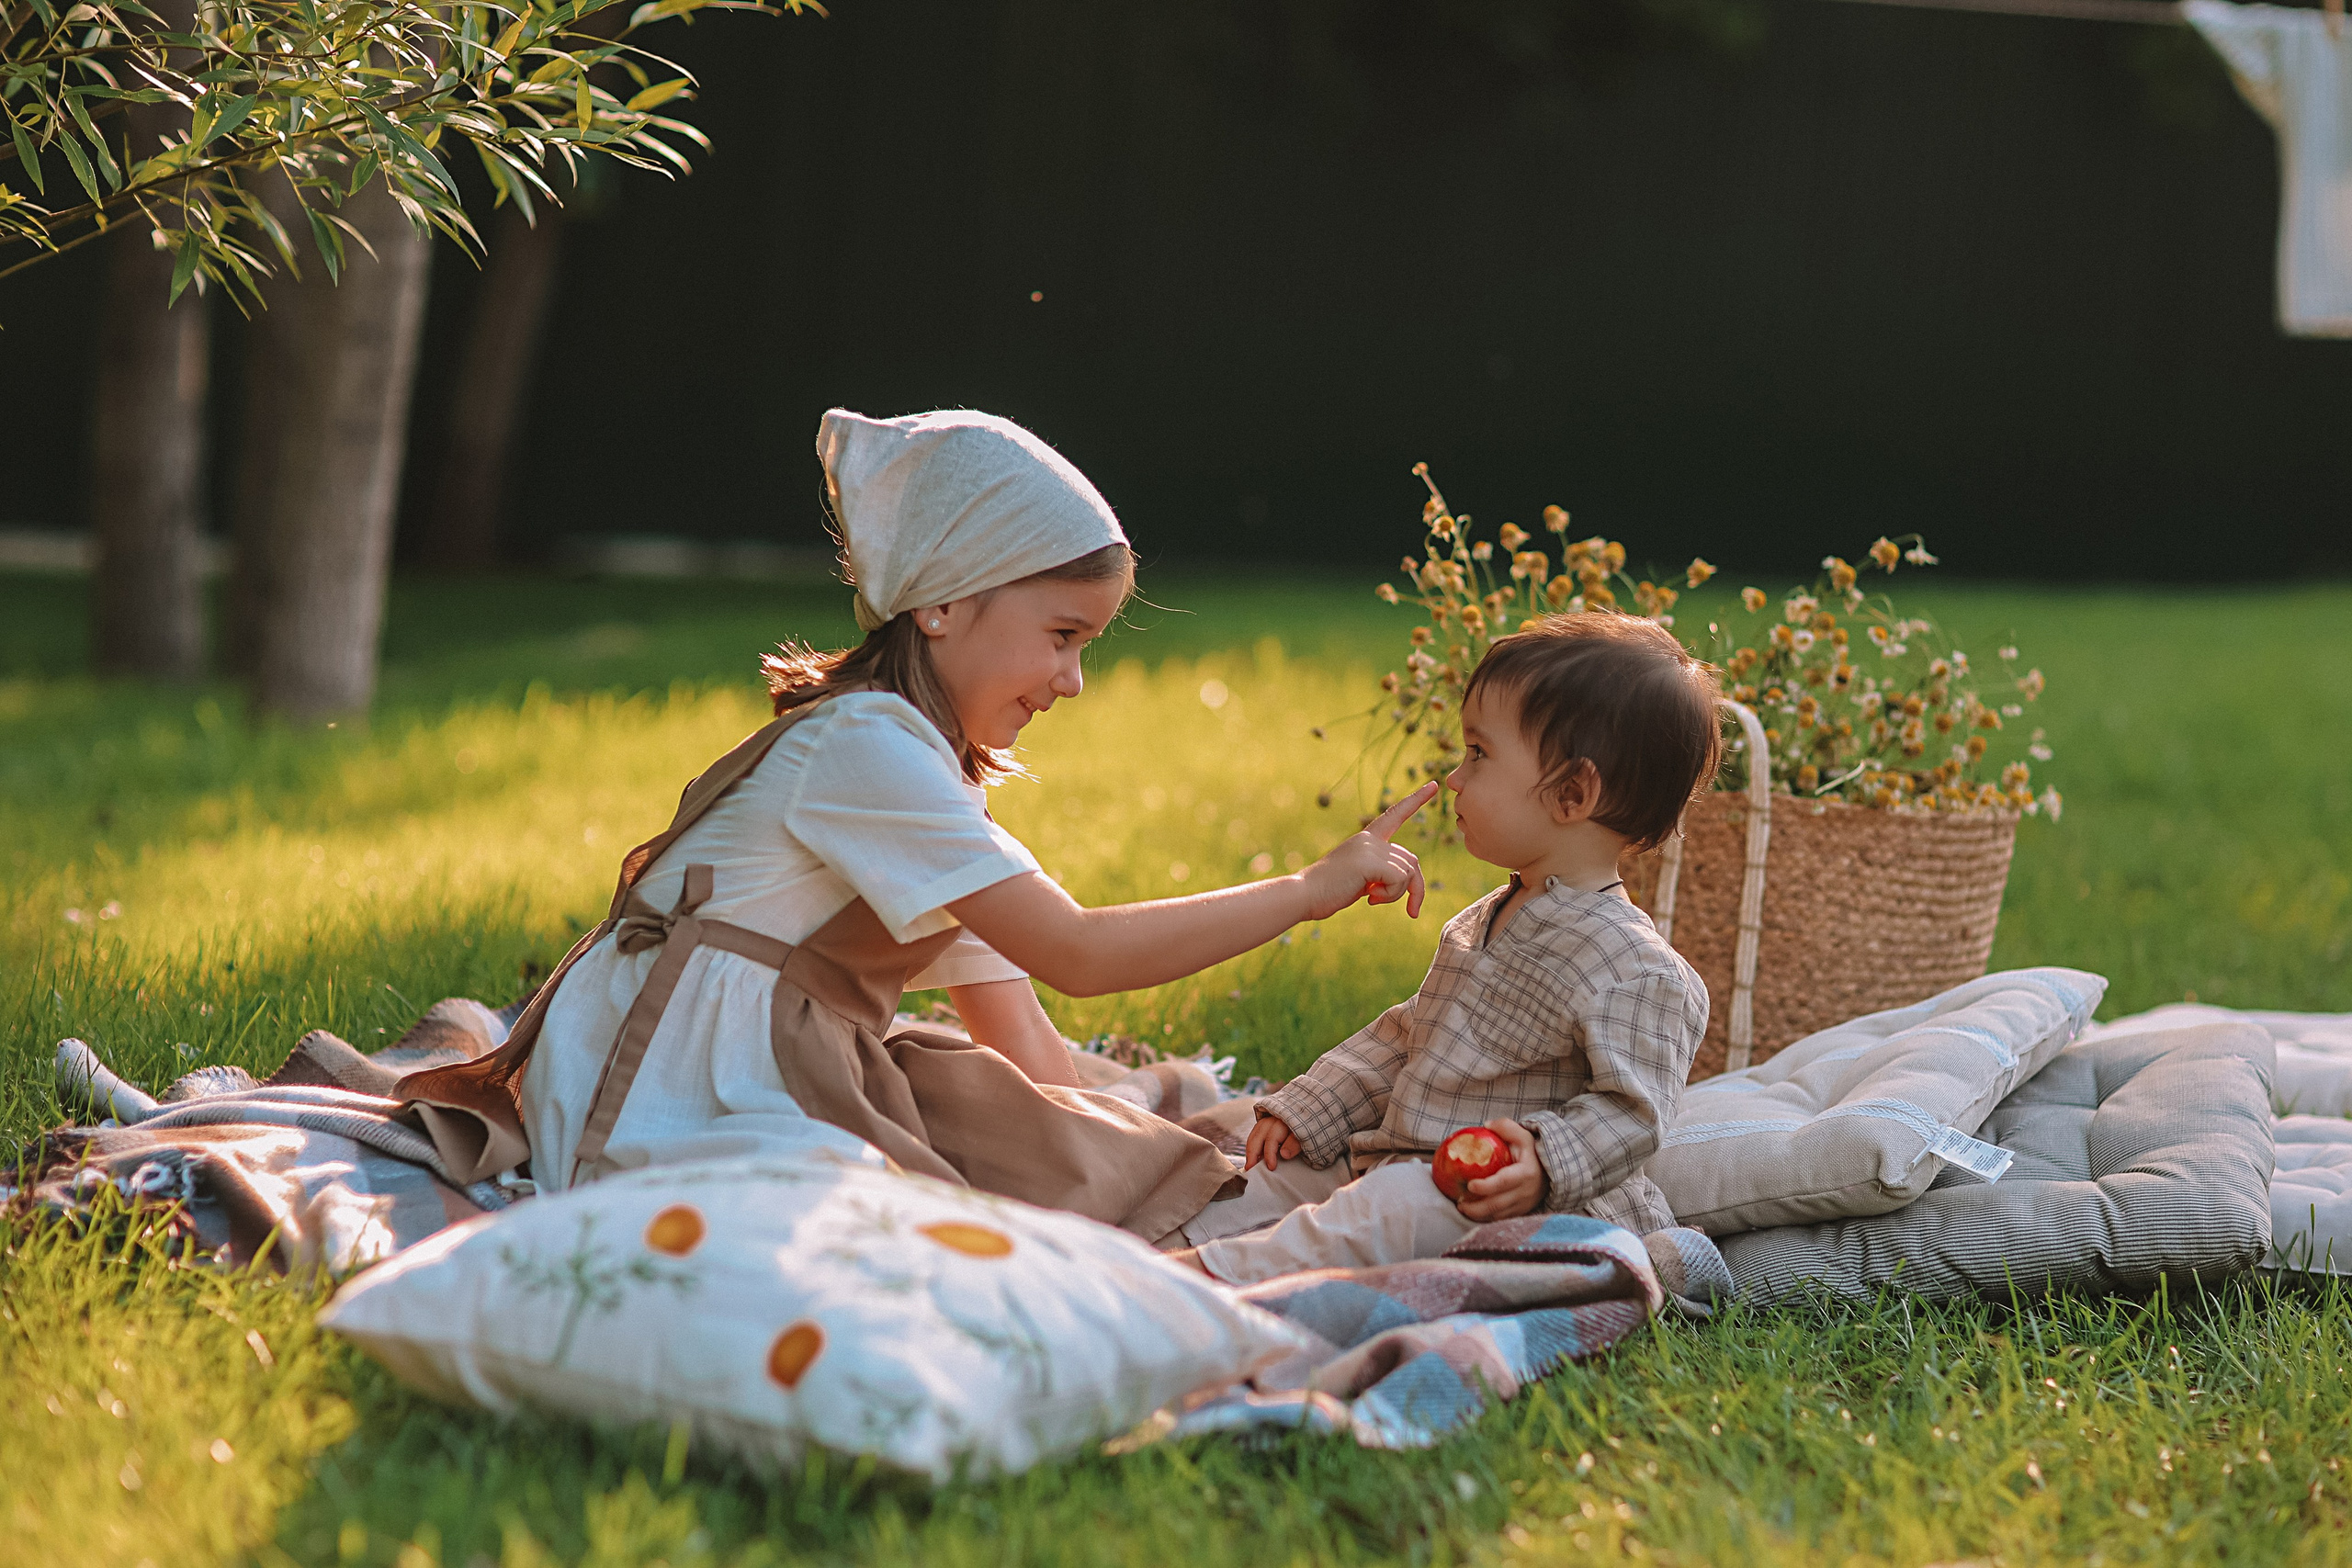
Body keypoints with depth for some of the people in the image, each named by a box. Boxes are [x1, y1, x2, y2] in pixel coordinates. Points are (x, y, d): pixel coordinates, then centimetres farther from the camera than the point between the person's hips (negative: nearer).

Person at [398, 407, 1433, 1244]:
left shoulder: (930, 777, 19)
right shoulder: (867, 747, -14)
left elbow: (1021, 1044, 16)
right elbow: (1077, 955, -20)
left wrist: (1120, 1166, 5)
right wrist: (1310, 890, -14)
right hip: (677, 1113, -10)